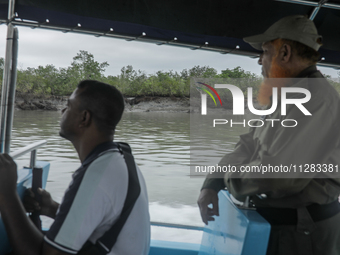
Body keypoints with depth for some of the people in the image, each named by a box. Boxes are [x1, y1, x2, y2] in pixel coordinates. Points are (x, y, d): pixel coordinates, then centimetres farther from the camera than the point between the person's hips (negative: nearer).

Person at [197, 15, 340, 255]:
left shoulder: (315, 97, -24)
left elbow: (279, 173, -33)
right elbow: (248, 146, 8)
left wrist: (231, 179, -13)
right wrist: (212, 184, -4)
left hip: (303, 231, -8)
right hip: (274, 219, 9)